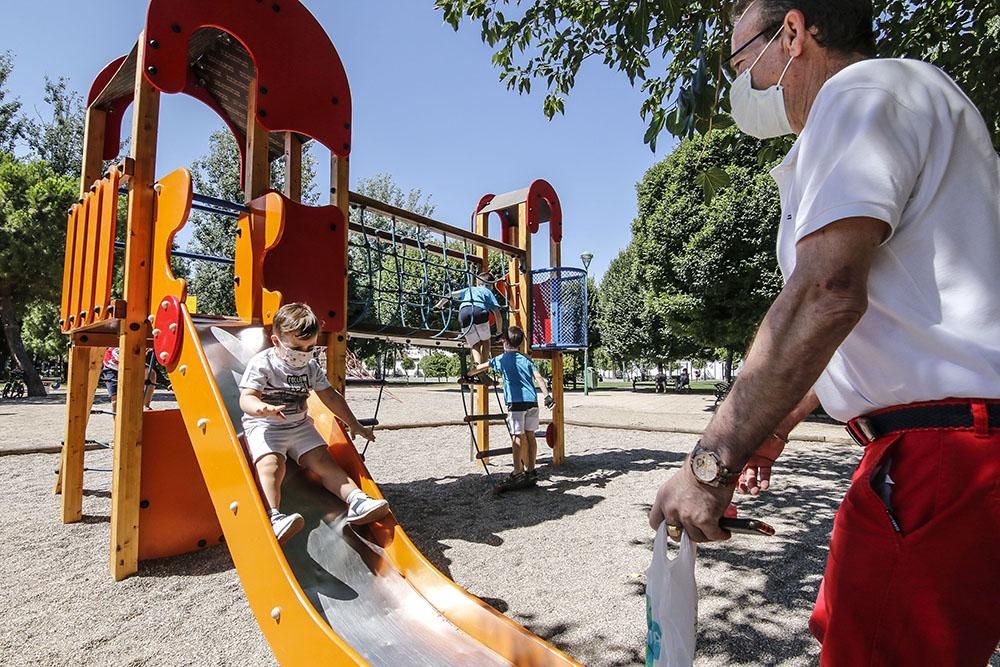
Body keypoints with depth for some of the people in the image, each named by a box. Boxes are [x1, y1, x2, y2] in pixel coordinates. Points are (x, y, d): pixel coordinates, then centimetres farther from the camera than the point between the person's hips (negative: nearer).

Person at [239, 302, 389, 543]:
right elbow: (246, 398, -19)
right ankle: (273, 517, -44)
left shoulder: (311, 366, 8)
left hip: (300, 426, 5)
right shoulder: (261, 363, -9)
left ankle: (356, 499, -22)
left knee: (322, 460, -11)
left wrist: (353, 425, 13)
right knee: (271, 464, -29)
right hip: (264, 426, -4)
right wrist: (261, 408, -45)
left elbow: (330, 396, 14)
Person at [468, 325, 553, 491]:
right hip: (532, 401, 4)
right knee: (530, 435, 9)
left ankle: (517, 474, -6)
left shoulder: (501, 359, 6)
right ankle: (531, 472, 15)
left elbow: (480, 368, 13)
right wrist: (547, 395, -2)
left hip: (516, 402, -4)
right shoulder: (526, 359, 15)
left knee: (517, 437, -5)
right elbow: (538, 377, 2)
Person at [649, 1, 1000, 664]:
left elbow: (826, 295, -25)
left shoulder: (863, 89, -10)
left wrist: (710, 463, -22)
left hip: (943, 457, -11)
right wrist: (778, 424, 22)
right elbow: (863, 316, 24)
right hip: (941, 451, 11)